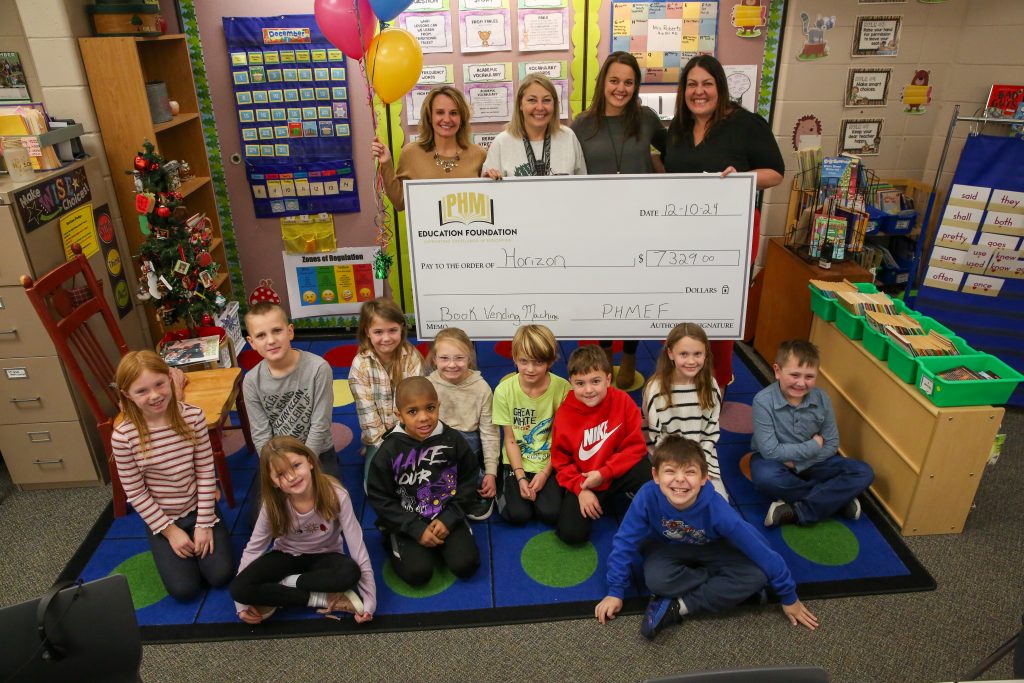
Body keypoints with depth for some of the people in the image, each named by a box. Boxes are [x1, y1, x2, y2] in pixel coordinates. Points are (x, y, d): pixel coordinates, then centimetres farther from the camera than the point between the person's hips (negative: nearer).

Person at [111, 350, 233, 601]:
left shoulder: (193, 417, -17)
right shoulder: (123, 436, -20)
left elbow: (206, 472, -11)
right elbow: (135, 492, -11)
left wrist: (204, 523, -11)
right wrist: (169, 530, -9)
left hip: (200, 508, 1)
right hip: (161, 517, -1)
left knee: (220, 575, -5)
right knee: (184, 589, -3)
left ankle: (200, 533, 23)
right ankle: (169, 544, 25)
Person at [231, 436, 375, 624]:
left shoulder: (336, 495, -28)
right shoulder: (273, 505, -21)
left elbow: (357, 546, -25)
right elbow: (253, 549, -8)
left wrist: (370, 601, -25)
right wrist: (242, 605, -11)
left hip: (323, 556, -2)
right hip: (287, 555, 2)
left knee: (350, 573, -36)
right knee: (238, 588, -25)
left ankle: (284, 584, -15)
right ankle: (323, 599, -20)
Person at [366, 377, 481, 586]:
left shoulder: (453, 440, -12)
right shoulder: (389, 450, -17)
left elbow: (468, 480, -2)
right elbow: (379, 498, -10)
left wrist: (449, 518, -11)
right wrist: (417, 529, -15)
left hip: (446, 517, 2)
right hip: (407, 523, -1)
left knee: (466, 565, -11)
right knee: (417, 573, -14)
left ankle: (438, 543, 17)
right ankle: (395, 541, 15)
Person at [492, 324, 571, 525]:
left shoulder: (562, 388, -16)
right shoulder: (504, 390, -14)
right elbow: (510, 439, -6)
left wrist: (545, 473, -12)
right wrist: (520, 477, -13)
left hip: (550, 462, 0)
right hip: (517, 462, 0)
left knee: (550, 513, -16)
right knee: (517, 514, -14)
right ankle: (504, 486, 16)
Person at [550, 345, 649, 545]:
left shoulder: (623, 401, -14)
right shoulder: (564, 415, -12)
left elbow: (635, 446, -11)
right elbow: (561, 461, -2)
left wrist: (603, 473, -19)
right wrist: (580, 489, -16)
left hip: (620, 472, -1)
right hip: (584, 482, 1)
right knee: (571, 533, -16)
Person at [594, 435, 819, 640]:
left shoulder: (715, 508, -35)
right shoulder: (647, 497, -35)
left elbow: (760, 550, -23)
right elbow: (625, 542, -20)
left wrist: (789, 597, -11)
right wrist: (614, 592, -15)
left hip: (713, 549, 1)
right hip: (669, 547, -1)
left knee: (756, 576, -26)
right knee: (656, 579, -33)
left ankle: (677, 607, -20)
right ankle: (721, 581, -9)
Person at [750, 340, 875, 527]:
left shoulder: (821, 399, -11)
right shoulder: (763, 401, -23)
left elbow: (832, 445, -5)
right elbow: (770, 451, -24)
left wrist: (796, 462, -17)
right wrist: (813, 447, -16)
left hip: (811, 463, 4)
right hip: (776, 461, -4)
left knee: (864, 473, -14)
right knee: (765, 477, -39)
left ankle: (796, 511, -22)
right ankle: (836, 499, -15)